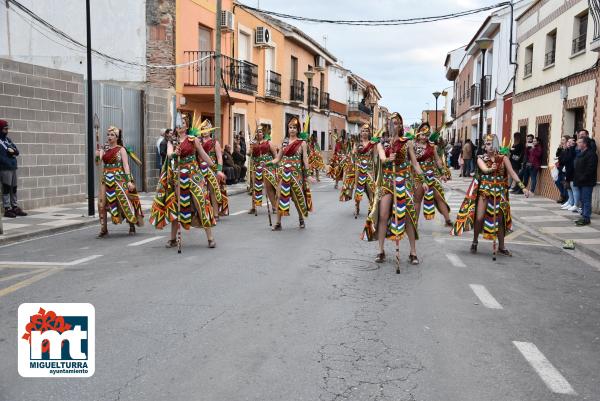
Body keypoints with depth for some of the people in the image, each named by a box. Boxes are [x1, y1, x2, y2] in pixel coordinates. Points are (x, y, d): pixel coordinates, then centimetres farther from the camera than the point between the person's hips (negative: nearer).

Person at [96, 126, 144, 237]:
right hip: (106, 178, 4)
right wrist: (97, 156, -18)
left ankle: (132, 226, 15)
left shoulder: (121, 149, -1)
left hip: (119, 178, -4)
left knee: (124, 202, -3)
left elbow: (126, 165, -7)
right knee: (101, 203, -5)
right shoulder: (104, 149, 12)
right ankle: (103, 229, 4)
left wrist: (129, 181, -15)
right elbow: (98, 162, 3)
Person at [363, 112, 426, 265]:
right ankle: (381, 251, 3)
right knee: (383, 215, -7)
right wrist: (388, 159, -33)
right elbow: (382, 157, -10)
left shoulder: (407, 142, 6)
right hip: (386, 181, 1)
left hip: (404, 181, -1)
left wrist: (423, 180, -5)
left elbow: (415, 163, 4)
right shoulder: (381, 144, 9)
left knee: (408, 216, -4)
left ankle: (413, 252, 5)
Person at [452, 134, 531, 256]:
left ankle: (501, 246, 20)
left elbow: (512, 173, -4)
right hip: (484, 191, -1)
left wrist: (523, 187, -11)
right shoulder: (481, 158, -2)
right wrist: (491, 169, -44)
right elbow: (484, 169, -21)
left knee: (500, 219, 6)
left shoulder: (503, 158, -1)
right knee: (479, 218, -7)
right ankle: (475, 241, 16)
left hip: (499, 192, 1)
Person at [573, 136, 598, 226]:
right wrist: (576, 178, 13)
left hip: (587, 182, -10)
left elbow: (590, 169, -21)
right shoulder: (580, 153, 17)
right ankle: (584, 216, 20)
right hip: (580, 182, 10)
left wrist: (582, 178, -21)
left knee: (586, 200, -7)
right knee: (583, 200, 14)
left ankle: (586, 218, -5)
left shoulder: (591, 154, -13)